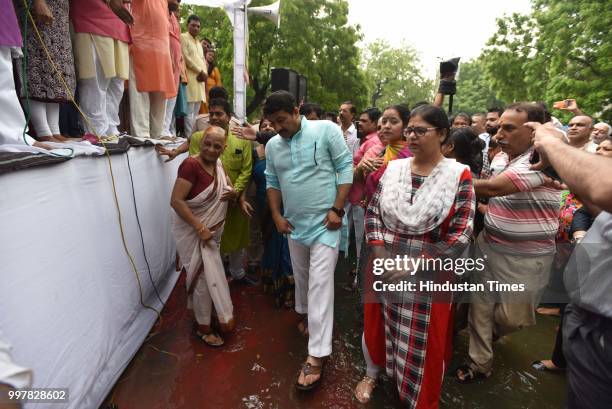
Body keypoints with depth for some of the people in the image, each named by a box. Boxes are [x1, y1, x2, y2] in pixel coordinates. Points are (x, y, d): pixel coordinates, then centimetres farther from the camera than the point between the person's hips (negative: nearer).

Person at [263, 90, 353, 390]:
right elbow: (272, 183, 13)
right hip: (295, 223, 5)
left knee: (320, 283, -7)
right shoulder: (272, 145, 6)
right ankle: (304, 314, 47)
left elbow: (345, 168, -9)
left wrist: (337, 209, -15)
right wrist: (277, 215, 4)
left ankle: (316, 355, 1)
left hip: (325, 222, -5)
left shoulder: (326, 130, -9)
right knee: (301, 276, 19)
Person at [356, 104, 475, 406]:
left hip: (428, 275, -2)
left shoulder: (459, 175, -9)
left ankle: (421, 400, 42)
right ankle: (372, 373, 49)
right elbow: (372, 212, 0)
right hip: (384, 268, 3)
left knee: (423, 341, 13)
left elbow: (460, 235, -13)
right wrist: (379, 254, -13)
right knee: (377, 323, 19)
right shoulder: (393, 168, 0)